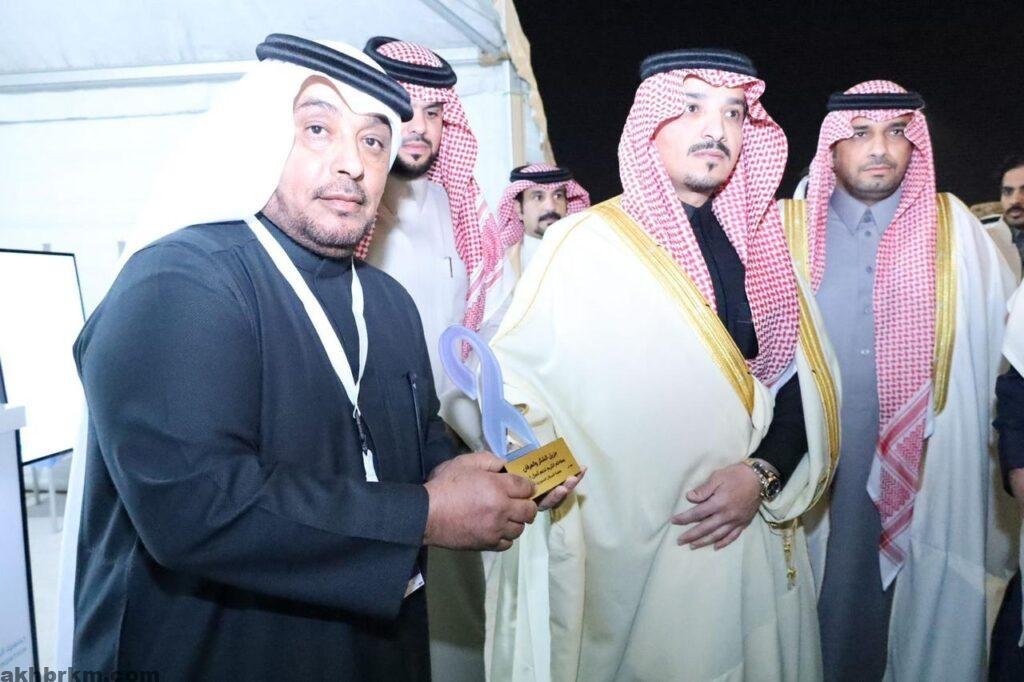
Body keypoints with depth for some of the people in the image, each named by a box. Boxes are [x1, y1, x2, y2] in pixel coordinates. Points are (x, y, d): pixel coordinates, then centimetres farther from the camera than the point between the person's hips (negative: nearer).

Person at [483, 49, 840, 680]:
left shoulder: (762, 246, 7)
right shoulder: (586, 243, -6)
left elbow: (806, 390, 5)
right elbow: (513, 379, -9)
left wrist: (763, 474, -10)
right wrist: (527, 446, -29)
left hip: (753, 551, 4)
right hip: (627, 555, -4)